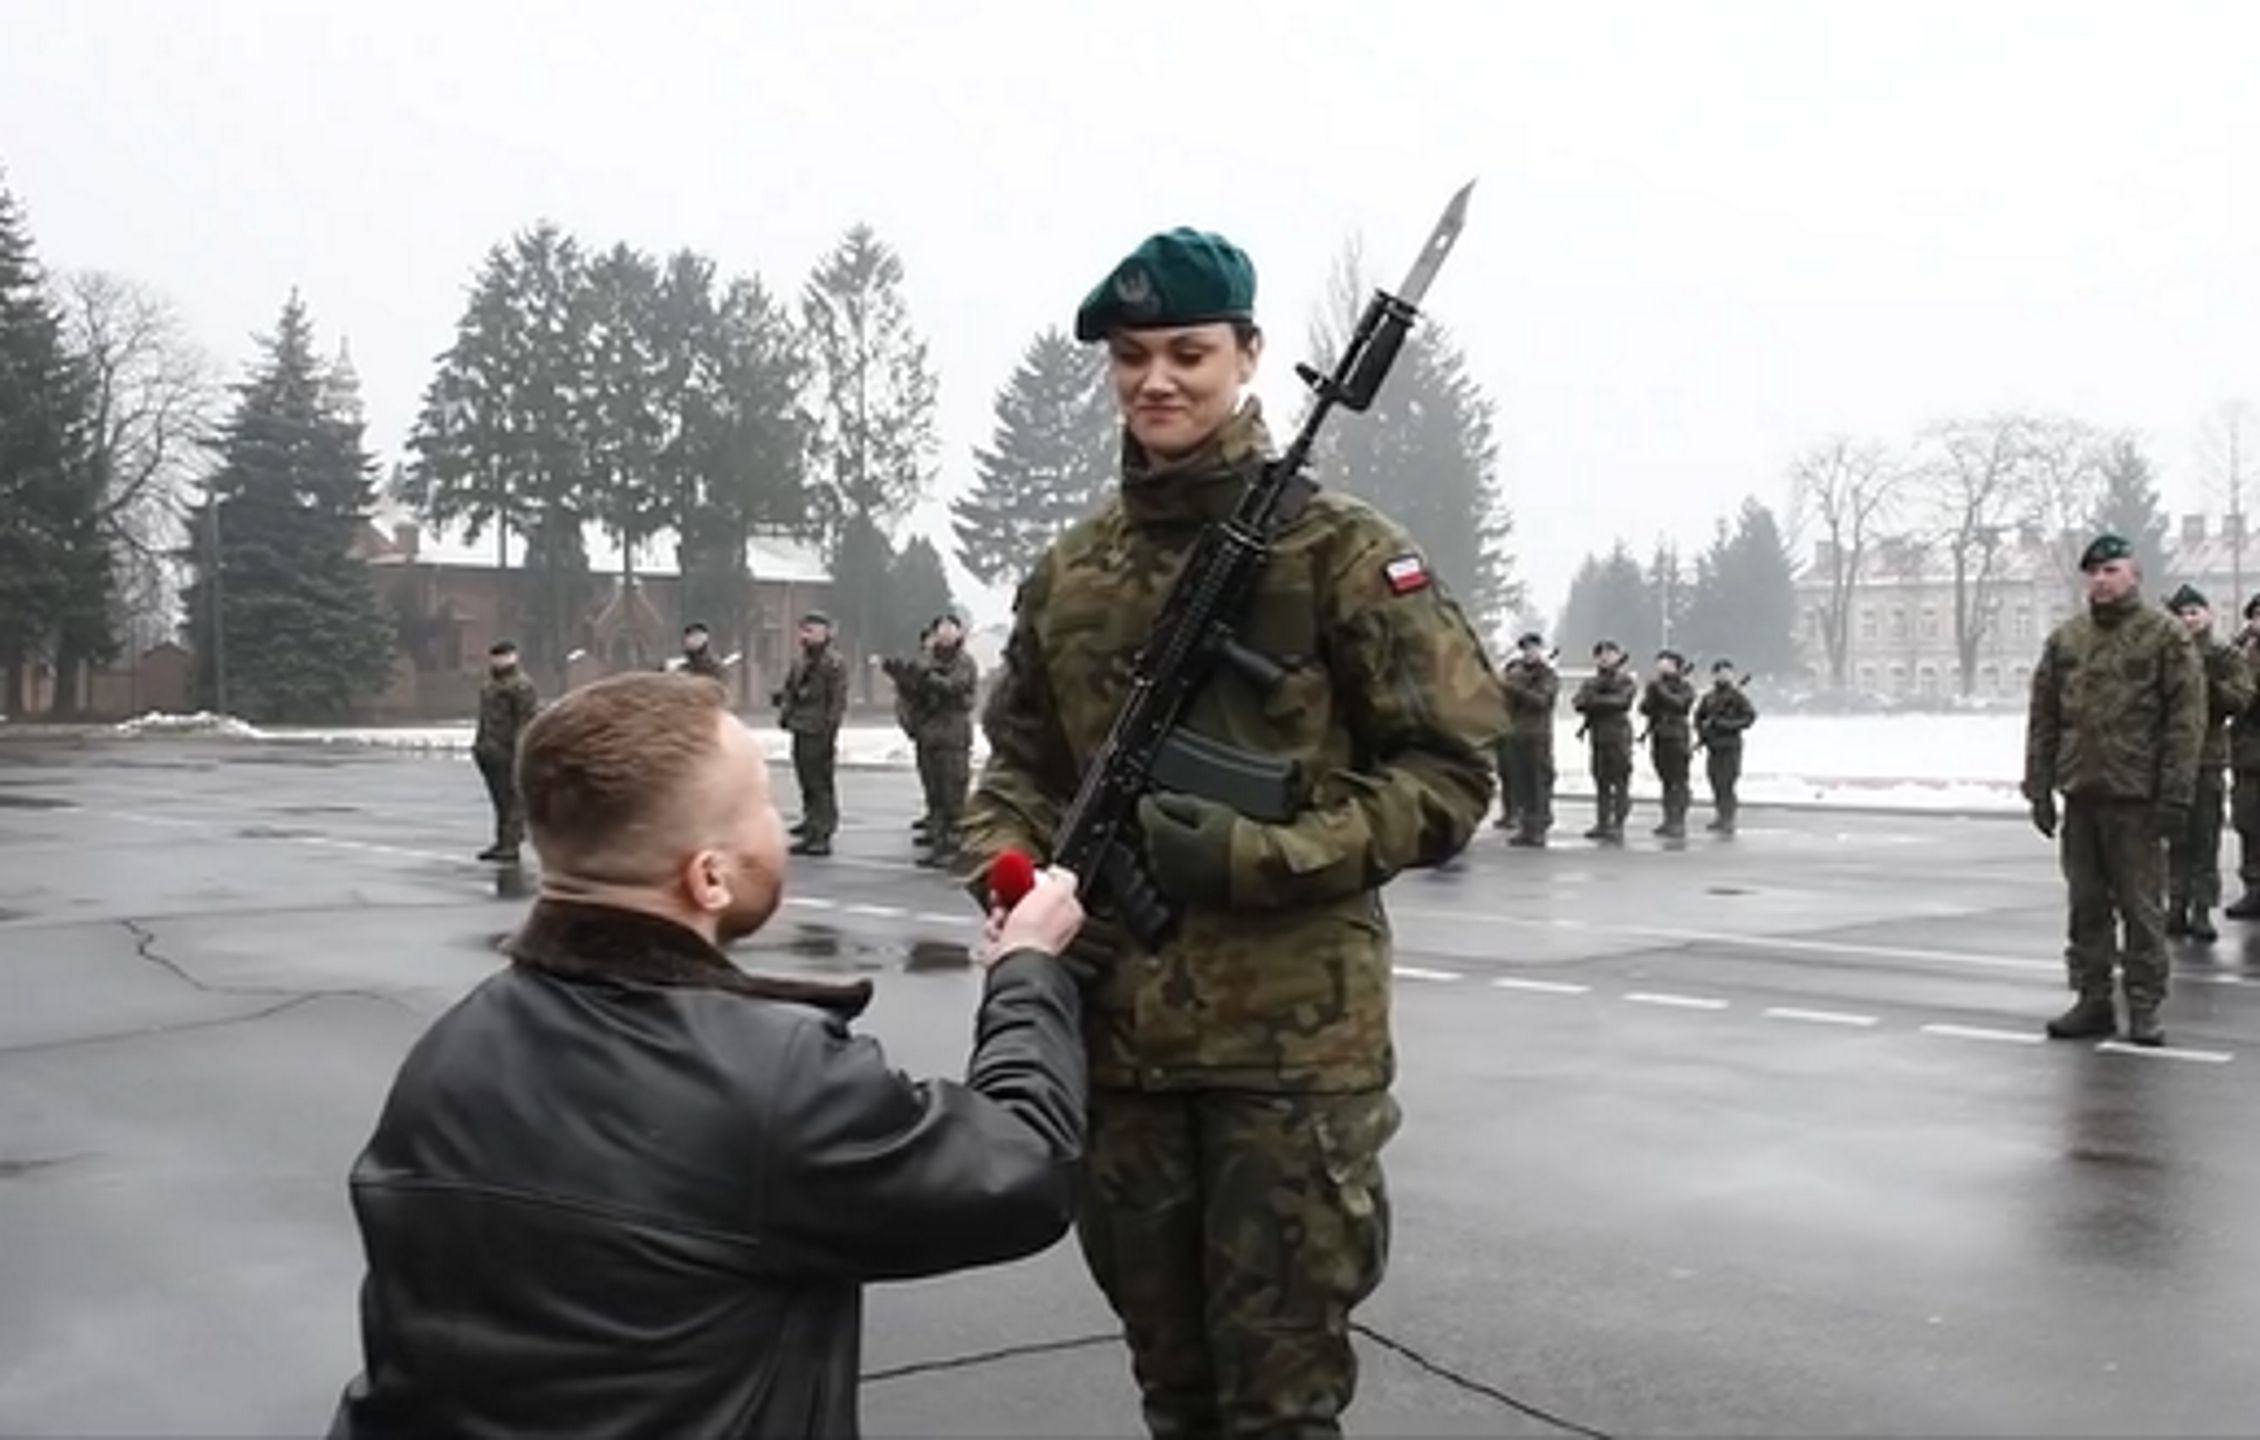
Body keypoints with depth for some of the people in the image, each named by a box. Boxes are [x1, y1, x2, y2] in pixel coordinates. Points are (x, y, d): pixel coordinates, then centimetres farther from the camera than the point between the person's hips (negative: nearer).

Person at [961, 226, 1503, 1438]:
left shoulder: (1339, 549, -5)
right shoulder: (1068, 572, 8)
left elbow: (1451, 768, -8)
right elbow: (1022, 758, 16)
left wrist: (1258, 855, -19)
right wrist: (1008, 864, -6)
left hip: (1296, 1036, -4)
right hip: (1115, 1031, 5)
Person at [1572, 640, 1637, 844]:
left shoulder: (1626, 682, 2)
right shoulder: (1591, 682, 15)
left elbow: (1621, 701, -16)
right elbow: (1577, 702, 0)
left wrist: (1596, 701, -11)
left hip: (1619, 737, -5)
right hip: (1597, 737, 5)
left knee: (1620, 783, -7)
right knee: (1601, 782, 8)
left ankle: (1618, 827, -7)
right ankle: (1603, 823, 13)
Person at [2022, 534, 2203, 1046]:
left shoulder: (2165, 636, -1)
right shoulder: (2064, 639, 12)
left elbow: (2186, 719, -6)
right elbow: (2042, 719, 12)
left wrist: (2176, 794, -12)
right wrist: (2039, 787, 6)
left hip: (2136, 797, -4)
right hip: (2080, 794, 4)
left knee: (2141, 907, 1)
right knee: (2087, 905, 9)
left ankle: (2145, 1007, 9)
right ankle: (2093, 999, 17)